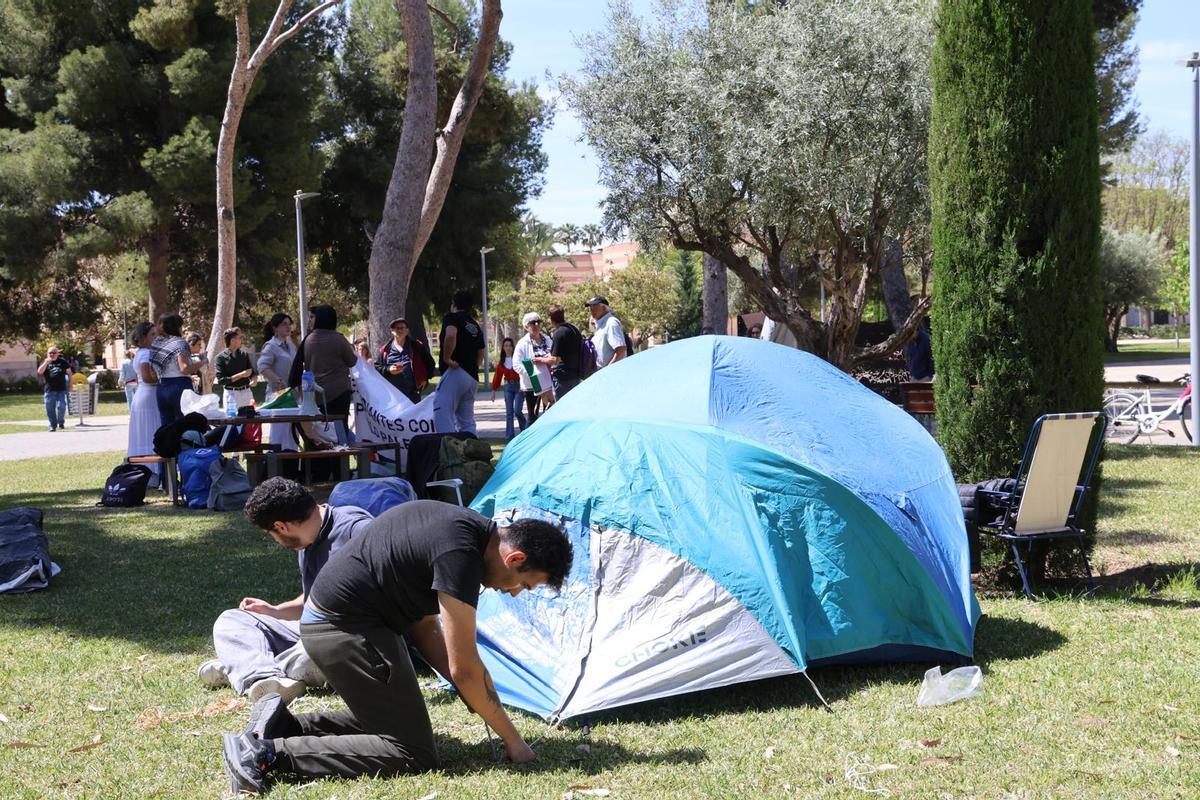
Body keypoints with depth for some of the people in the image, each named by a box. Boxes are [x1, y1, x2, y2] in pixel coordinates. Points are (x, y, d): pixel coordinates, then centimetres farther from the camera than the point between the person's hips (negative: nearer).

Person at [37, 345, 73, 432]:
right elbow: (40, 372, -9)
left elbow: (69, 372, 14)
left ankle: (61, 422, 13)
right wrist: (46, 362, -18)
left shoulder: (63, 362, 7)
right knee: (50, 408, 3)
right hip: (49, 390, 1)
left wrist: (70, 383, 9)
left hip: (61, 389, -1)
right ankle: (53, 425, 13)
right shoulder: (45, 362, 7)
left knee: (61, 406, -8)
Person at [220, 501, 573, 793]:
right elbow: (464, 669, -18)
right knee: (413, 754, -8)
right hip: (345, 631, -11)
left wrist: (482, 700, 9)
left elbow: (422, 626, 15)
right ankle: (269, 754, -14)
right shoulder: (460, 554, -23)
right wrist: (512, 740, -6)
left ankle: (283, 724, 12)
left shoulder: (463, 527, 7)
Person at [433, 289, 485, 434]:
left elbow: (450, 335, -22)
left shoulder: (452, 318, -1)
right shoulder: (476, 326, 24)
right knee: (467, 422, 10)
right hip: (473, 377, 9)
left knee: (442, 416, -17)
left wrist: (446, 358, -15)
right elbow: (480, 353, 28)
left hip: (455, 373, -9)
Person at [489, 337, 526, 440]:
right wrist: (494, 390, 13)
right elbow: (497, 375, 13)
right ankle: (509, 437, 5)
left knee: (517, 411, -10)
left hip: (519, 385, -4)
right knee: (509, 412, 3)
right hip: (508, 386, 5)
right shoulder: (501, 361, 8)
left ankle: (525, 430, 16)